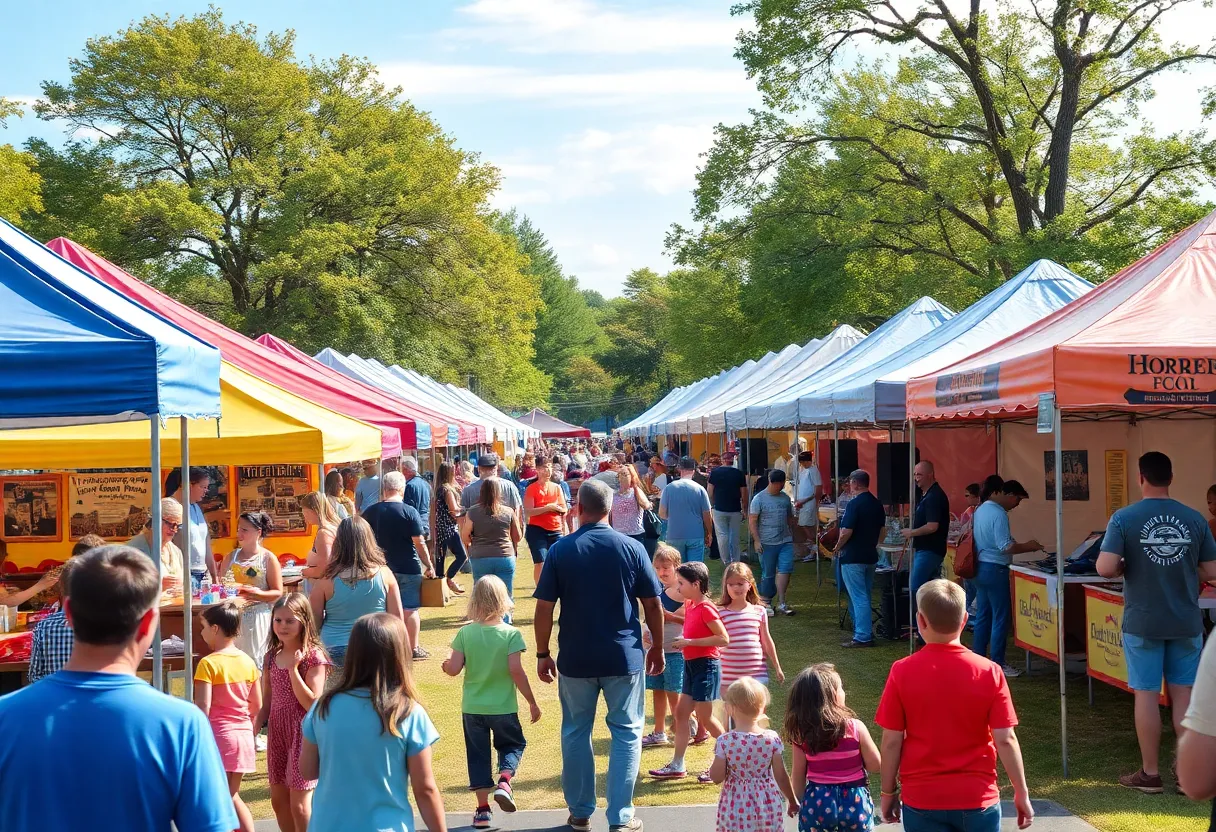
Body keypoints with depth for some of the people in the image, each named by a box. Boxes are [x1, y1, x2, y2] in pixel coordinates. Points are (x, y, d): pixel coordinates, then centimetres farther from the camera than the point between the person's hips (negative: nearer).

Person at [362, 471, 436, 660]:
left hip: (382, 567, 4)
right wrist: (429, 566, -3)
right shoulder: (409, 512, -13)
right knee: (410, 609, 4)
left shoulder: (371, 512, -1)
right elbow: (419, 543, -12)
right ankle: (414, 649, 9)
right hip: (408, 567, -4)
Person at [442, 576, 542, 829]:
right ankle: (504, 781, -5)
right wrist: (532, 702, -6)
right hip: (503, 708, -2)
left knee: (478, 755, 13)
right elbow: (516, 671, -16)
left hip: (472, 708, 2)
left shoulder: (465, 633, -7)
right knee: (513, 744, 21)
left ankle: (483, 810, 14)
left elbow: (454, 669, -7)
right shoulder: (511, 634, -12)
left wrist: (446, 665, 17)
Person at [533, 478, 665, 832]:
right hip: (624, 657, 0)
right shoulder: (632, 548, -5)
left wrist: (542, 654, 4)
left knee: (576, 732, 15)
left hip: (575, 658, 1)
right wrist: (657, 648, 10)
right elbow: (653, 604, -2)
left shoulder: (560, 550, -6)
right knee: (626, 732, 9)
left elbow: (544, 608, -6)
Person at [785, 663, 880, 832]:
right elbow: (875, 766, -7)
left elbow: (798, 777, -3)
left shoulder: (801, 735, -10)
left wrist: (800, 801, 12)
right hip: (854, 802, -1)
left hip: (817, 803, 1)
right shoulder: (855, 728, -15)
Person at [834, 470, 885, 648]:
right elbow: (881, 529, 15)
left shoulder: (855, 504, -18)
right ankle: (867, 632, 24)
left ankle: (862, 637, -5)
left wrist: (838, 547, -5)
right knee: (864, 596, 17)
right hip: (870, 555, 8)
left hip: (853, 558, -8)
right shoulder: (877, 504, 8)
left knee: (858, 598, -5)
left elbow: (847, 531, -21)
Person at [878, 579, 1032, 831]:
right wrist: (1022, 792, 4)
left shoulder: (902, 672, -10)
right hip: (977, 799, 0)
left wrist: (888, 791, 6)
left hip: (922, 801, 0)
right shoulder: (989, 672, -9)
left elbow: (892, 740, -6)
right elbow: (1005, 740, -8)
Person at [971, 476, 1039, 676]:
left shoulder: (980, 510, 12)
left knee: (983, 616, 14)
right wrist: (1028, 546, -10)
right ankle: (998, 664, 2)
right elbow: (1005, 546, -22)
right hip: (995, 569, -9)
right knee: (1000, 617, -2)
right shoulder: (999, 514, -17)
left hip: (980, 567, 9)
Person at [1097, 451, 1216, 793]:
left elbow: (1105, 569, -18)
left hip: (1142, 622, -2)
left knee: (1146, 694, 6)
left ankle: (1149, 774, 13)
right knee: (1183, 693, 11)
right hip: (1186, 622, 2)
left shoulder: (1124, 518, -11)